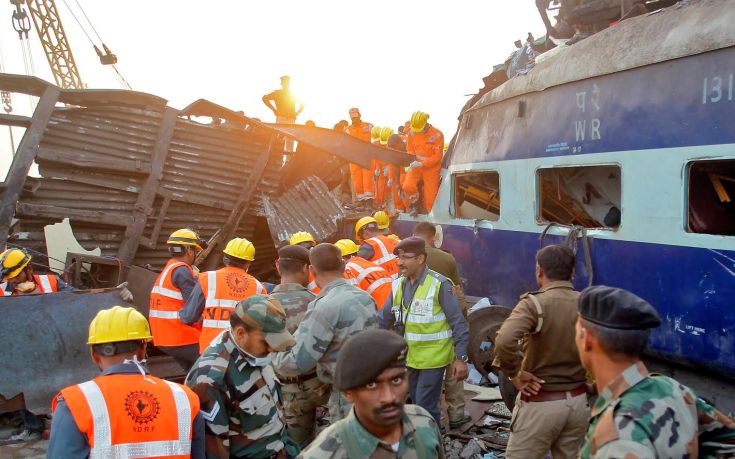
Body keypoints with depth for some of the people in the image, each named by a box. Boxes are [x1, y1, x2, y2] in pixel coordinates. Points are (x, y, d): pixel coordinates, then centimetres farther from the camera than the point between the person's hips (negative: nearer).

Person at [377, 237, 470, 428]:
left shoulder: (439, 285, -17)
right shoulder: (398, 285, 3)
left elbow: (458, 323, -15)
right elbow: (383, 319, 9)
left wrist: (461, 358, -17)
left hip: (433, 358, -7)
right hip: (410, 358, 7)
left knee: (425, 407, -5)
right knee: (416, 403, 18)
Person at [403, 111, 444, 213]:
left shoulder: (437, 135, -19)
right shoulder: (412, 132, -6)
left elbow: (438, 156, -16)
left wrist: (421, 164, -25)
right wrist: (412, 161, -14)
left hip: (431, 168, -3)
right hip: (416, 166, 3)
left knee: (430, 197, -2)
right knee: (408, 186, -21)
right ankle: (416, 206, 7)